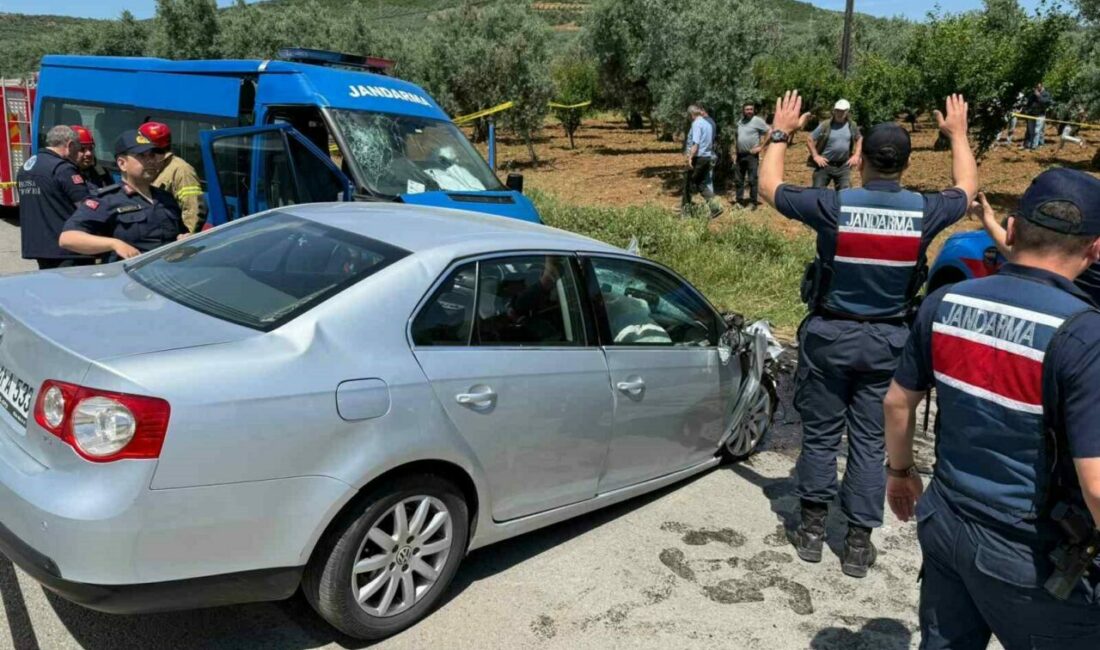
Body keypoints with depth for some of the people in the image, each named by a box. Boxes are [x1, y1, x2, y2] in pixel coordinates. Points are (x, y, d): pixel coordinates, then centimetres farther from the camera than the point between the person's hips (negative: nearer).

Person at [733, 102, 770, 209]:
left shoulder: (757, 120, -8)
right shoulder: (739, 122, 13)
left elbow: (769, 131, -10)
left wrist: (761, 146, -11)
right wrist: (736, 151, 13)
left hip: (752, 155, -7)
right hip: (740, 155, 7)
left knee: (752, 180, -4)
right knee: (738, 179, 10)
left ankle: (753, 202, 2)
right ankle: (739, 201, 19)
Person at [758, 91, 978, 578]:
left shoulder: (833, 205, -15)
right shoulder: (924, 211, -8)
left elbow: (768, 186, 0)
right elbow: (967, 189, 16)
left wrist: (781, 133, 13)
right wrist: (958, 134, 29)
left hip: (830, 335, -2)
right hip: (887, 340, 2)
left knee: (820, 434, 11)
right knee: (870, 441, 10)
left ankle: (812, 529, 22)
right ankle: (858, 543, 18)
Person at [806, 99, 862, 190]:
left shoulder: (852, 126, 2)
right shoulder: (825, 125, -9)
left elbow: (859, 139, 19)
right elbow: (809, 140, -3)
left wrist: (856, 155, 7)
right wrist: (815, 156, -9)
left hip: (843, 166, 3)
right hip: (824, 165, -2)